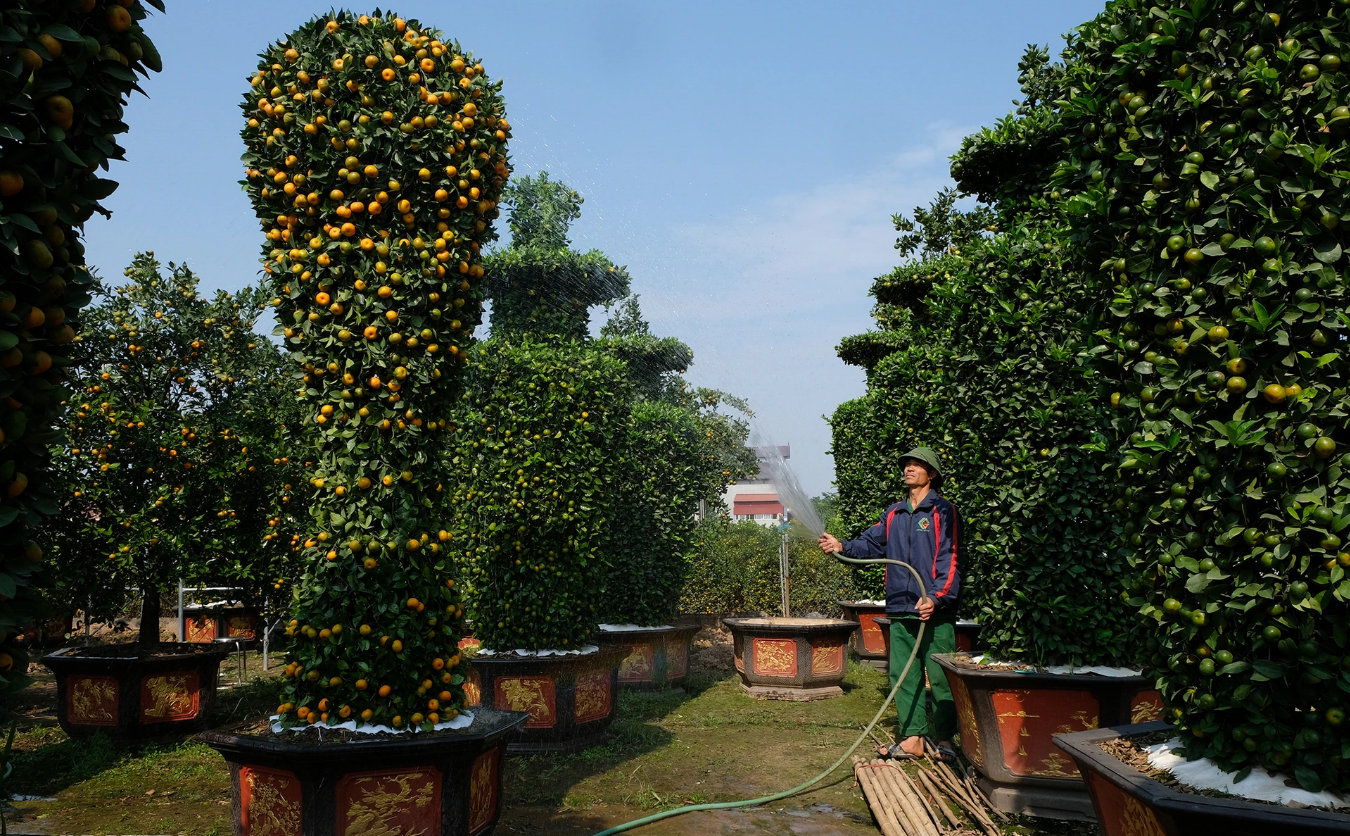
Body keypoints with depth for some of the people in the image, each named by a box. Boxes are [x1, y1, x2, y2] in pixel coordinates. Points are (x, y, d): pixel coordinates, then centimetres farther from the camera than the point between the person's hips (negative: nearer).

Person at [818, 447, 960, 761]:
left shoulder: (942, 511, -2)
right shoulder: (893, 514, 16)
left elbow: (949, 559, -9)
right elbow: (871, 544, 12)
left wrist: (936, 596, -20)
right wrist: (842, 546, -7)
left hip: (935, 609, -6)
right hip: (900, 609, 6)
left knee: (940, 676, -1)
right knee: (903, 674, 7)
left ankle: (944, 739, 10)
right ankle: (912, 738, 14)